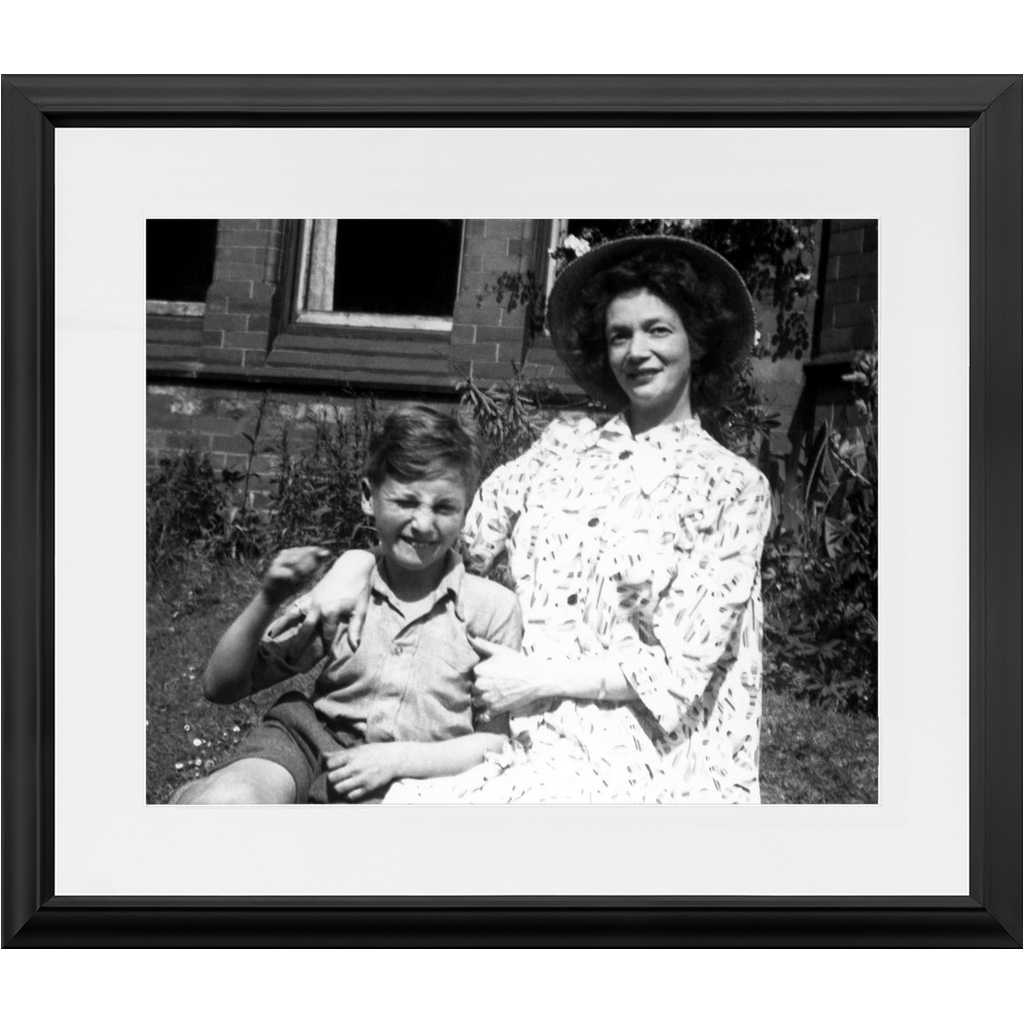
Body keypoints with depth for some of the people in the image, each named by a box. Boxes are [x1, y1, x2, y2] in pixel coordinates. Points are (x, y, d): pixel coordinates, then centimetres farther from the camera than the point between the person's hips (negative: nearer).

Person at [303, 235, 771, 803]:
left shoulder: (734, 488, 0)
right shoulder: (562, 446, 10)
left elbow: (680, 665, -5)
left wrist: (536, 680, -11)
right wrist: (358, 560, -6)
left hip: (641, 755, -3)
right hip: (526, 737, 3)